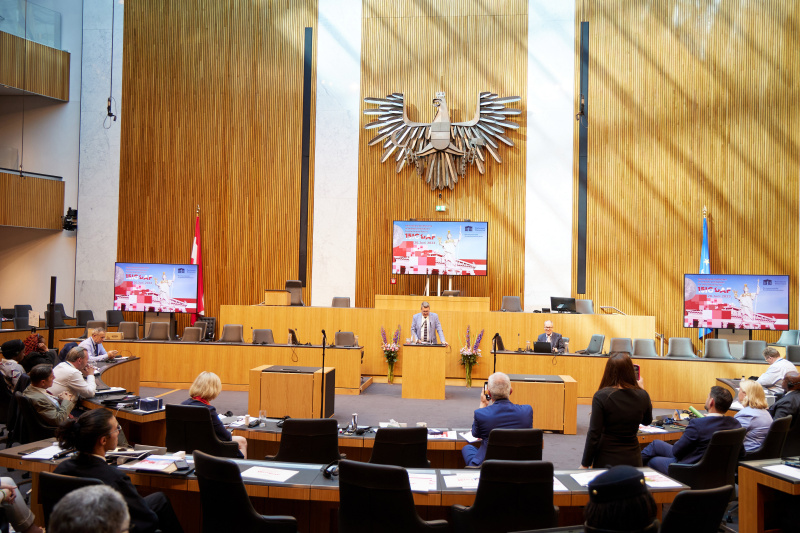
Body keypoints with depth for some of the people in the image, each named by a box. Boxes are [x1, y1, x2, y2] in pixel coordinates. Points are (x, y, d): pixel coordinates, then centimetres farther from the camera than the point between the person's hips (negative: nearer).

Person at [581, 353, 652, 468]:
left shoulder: (601, 396, -15)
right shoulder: (642, 396, -5)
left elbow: (594, 433, -13)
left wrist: (585, 464, -5)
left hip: (607, 460, -3)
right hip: (633, 459, 3)